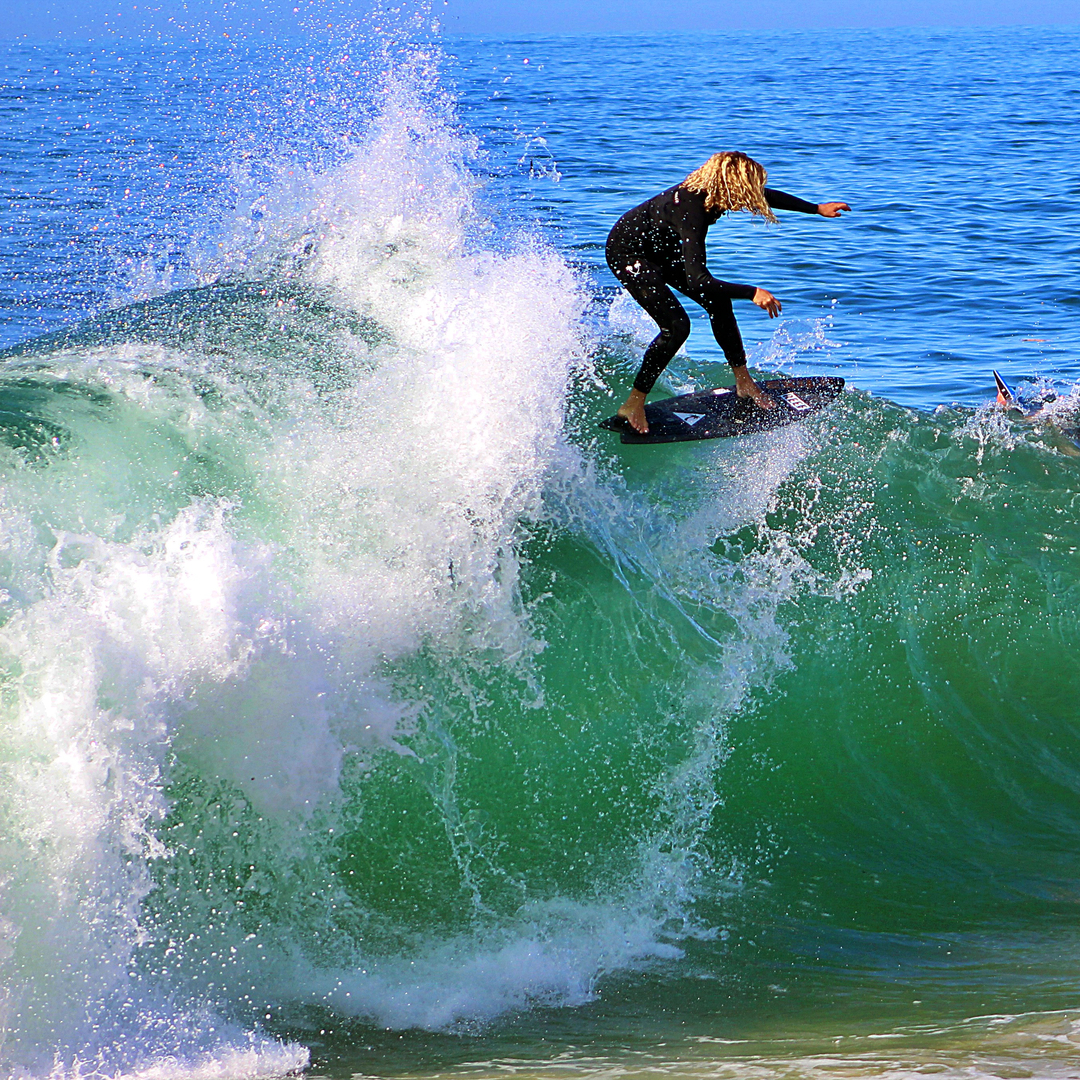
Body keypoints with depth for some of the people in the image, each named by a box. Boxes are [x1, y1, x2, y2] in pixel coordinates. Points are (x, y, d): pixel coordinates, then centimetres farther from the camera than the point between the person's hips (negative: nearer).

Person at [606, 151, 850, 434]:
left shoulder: (711, 192, -14)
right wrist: (752, 293, -42)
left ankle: (744, 383, 18)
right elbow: (698, 281, -43)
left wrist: (817, 209, 16)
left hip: (660, 249, 9)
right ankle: (633, 405, -5)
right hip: (626, 252, -9)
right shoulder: (691, 212, -39)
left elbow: (769, 196, 7)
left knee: (718, 301, 4)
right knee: (676, 326, -17)